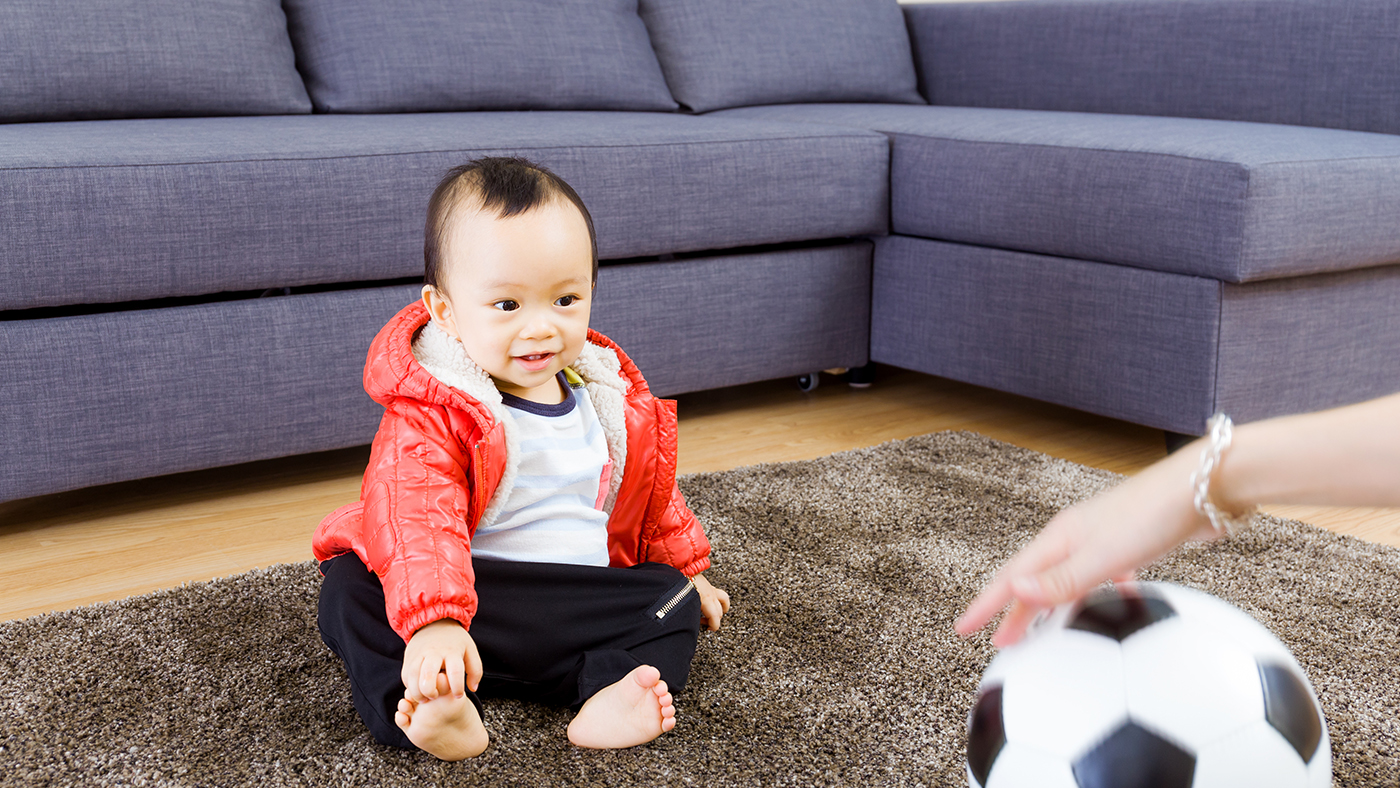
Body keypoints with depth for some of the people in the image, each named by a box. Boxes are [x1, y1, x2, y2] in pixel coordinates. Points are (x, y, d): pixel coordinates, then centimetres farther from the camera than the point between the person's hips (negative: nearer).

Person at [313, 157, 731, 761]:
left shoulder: (611, 398, 5)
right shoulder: (431, 416, -15)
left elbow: (651, 491, 21)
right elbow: (416, 516, -32)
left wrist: (686, 571, 26)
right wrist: (433, 620, -47)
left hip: (586, 594, 5)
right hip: (472, 594, -4)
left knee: (674, 601, -13)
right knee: (350, 594, -25)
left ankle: (608, 697, -36)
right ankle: (429, 709, -45)